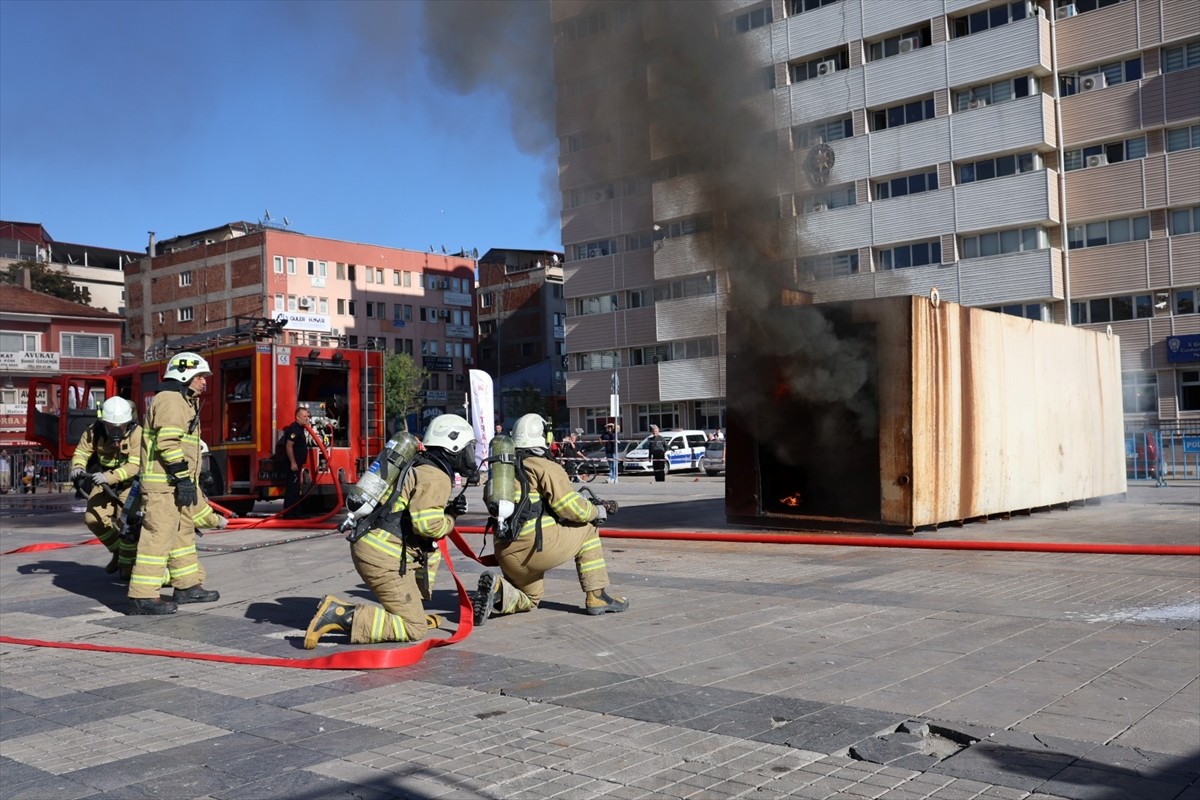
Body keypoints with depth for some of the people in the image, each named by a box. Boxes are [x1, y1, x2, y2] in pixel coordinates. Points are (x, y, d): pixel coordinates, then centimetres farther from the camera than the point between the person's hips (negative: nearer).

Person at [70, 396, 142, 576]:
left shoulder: (136, 433, -23)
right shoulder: (94, 431, -11)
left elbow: (134, 466, -29)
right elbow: (81, 452, -5)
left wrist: (109, 478, -41)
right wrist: (77, 467, -29)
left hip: (130, 482, -4)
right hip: (104, 482, 4)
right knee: (93, 519, -7)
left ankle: (127, 562, 2)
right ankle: (117, 549, 19)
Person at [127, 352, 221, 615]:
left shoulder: (184, 402, 23)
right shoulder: (170, 400, -12)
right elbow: (168, 443, -22)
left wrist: (189, 482, 25)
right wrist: (183, 478, -23)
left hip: (176, 483, 11)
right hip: (163, 482, -11)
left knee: (183, 531, 17)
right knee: (158, 535, -11)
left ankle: (188, 586, 26)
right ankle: (143, 597, -10)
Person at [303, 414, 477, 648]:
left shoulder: (420, 467, 20)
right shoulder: (435, 476, -10)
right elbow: (427, 523, -22)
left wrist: (448, 510, 10)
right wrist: (449, 521, -2)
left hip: (368, 543, 10)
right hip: (382, 556, -10)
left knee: (431, 553, 30)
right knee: (414, 629, -8)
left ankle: (414, 610, 25)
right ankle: (340, 615, -17)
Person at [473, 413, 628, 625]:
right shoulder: (545, 467, -2)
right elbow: (572, 509, -7)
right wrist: (598, 512, 12)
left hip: (506, 555, 7)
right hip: (539, 545, -7)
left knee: (530, 599, 29)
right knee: (587, 530, 18)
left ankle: (497, 590, -3)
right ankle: (597, 597, 12)